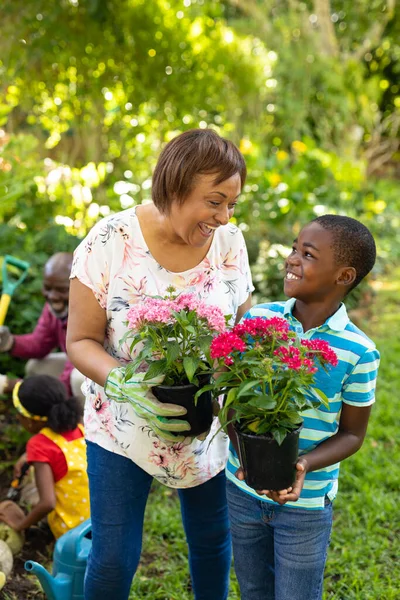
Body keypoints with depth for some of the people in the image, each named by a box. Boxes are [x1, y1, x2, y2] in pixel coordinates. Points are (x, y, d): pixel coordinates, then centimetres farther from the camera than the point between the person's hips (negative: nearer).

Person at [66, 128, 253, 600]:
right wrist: (124, 384, -30)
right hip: (122, 425, -3)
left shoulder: (229, 242, -8)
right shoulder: (110, 242, -17)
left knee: (212, 541, 20)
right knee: (113, 560, 5)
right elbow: (81, 341, -12)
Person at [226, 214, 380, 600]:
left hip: (305, 502, -3)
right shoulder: (257, 318, -10)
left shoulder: (357, 352, -17)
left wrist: (304, 464, -24)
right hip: (243, 487, 3)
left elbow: (352, 433, -7)